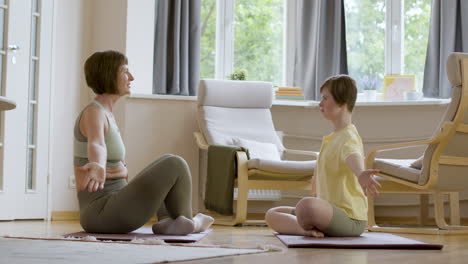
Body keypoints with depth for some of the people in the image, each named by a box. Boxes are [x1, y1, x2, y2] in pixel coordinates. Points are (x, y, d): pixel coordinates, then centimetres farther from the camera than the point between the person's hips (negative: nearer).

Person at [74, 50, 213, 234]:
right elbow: (96, 146, -38)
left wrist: (122, 171, -11)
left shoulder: (106, 115, 15)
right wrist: (98, 167, -61)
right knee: (175, 165, -5)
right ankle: (187, 221, 14)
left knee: (166, 165, 22)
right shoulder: (94, 113, -15)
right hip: (104, 213, -10)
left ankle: (167, 220, 2)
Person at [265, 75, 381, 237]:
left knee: (306, 205, -41)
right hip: (330, 211, 11)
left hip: (349, 218, -11)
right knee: (272, 215, 11)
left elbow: (353, 156, -39)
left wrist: (361, 174, -62)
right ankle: (310, 228, -13)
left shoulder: (348, 137, -14)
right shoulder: (333, 137, 19)